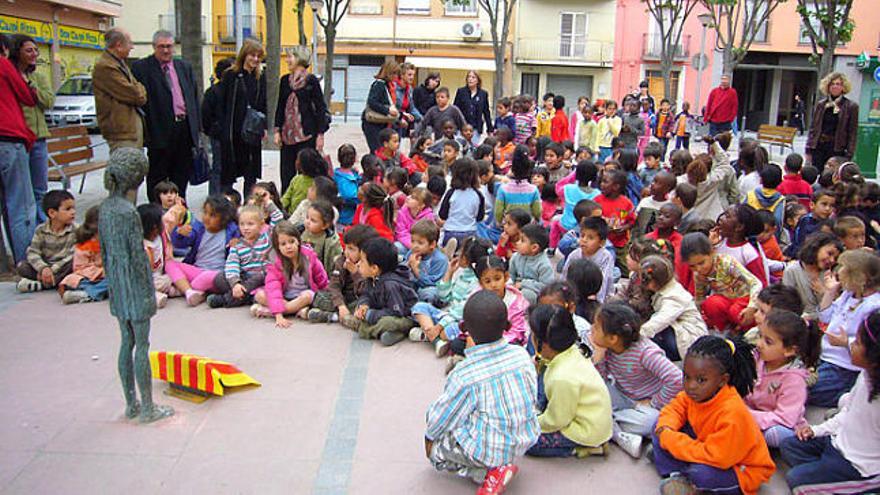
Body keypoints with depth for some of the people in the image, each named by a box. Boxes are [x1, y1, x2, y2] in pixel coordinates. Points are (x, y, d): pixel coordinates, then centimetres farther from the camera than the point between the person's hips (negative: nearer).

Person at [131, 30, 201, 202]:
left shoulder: (185, 66, 15)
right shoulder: (141, 67, -2)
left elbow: (194, 96, 17)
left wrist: (196, 125, 10)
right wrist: (145, 129, -14)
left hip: (185, 128, 5)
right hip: (160, 130, -5)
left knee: (181, 175, 12)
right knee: (157, 177, 3)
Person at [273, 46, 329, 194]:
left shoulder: (311, 80, -5)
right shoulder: (285, 80, 10)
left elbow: (320, 108, -5)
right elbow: (280, 107, 14)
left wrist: (320, 135, -9)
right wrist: (277, 130, 6)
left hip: (306, 133, -5)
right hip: (288, 133, 5)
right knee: (286, 172, 8)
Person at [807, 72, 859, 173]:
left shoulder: (851, 107, 1)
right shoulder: (820, 104, 9)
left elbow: (852, 133, -1)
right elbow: (812, 128, 10)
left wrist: (849, 155, -7)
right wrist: (808, 149, 4)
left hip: (837, 149, -3)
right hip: (818, 147, 3)